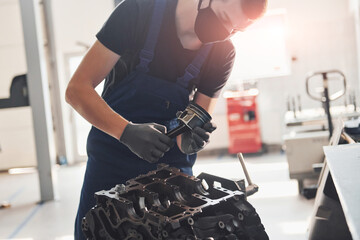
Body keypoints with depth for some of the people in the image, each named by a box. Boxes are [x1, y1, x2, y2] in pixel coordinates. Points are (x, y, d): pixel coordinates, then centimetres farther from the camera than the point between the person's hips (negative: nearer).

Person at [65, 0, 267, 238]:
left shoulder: (222, 53, -8)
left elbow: (198, 125, -5)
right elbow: (77, 89, -20)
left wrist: (189, 141, -29)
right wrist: (127, 131, -35)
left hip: (171, 161, 2)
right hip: (112, 158, -1)